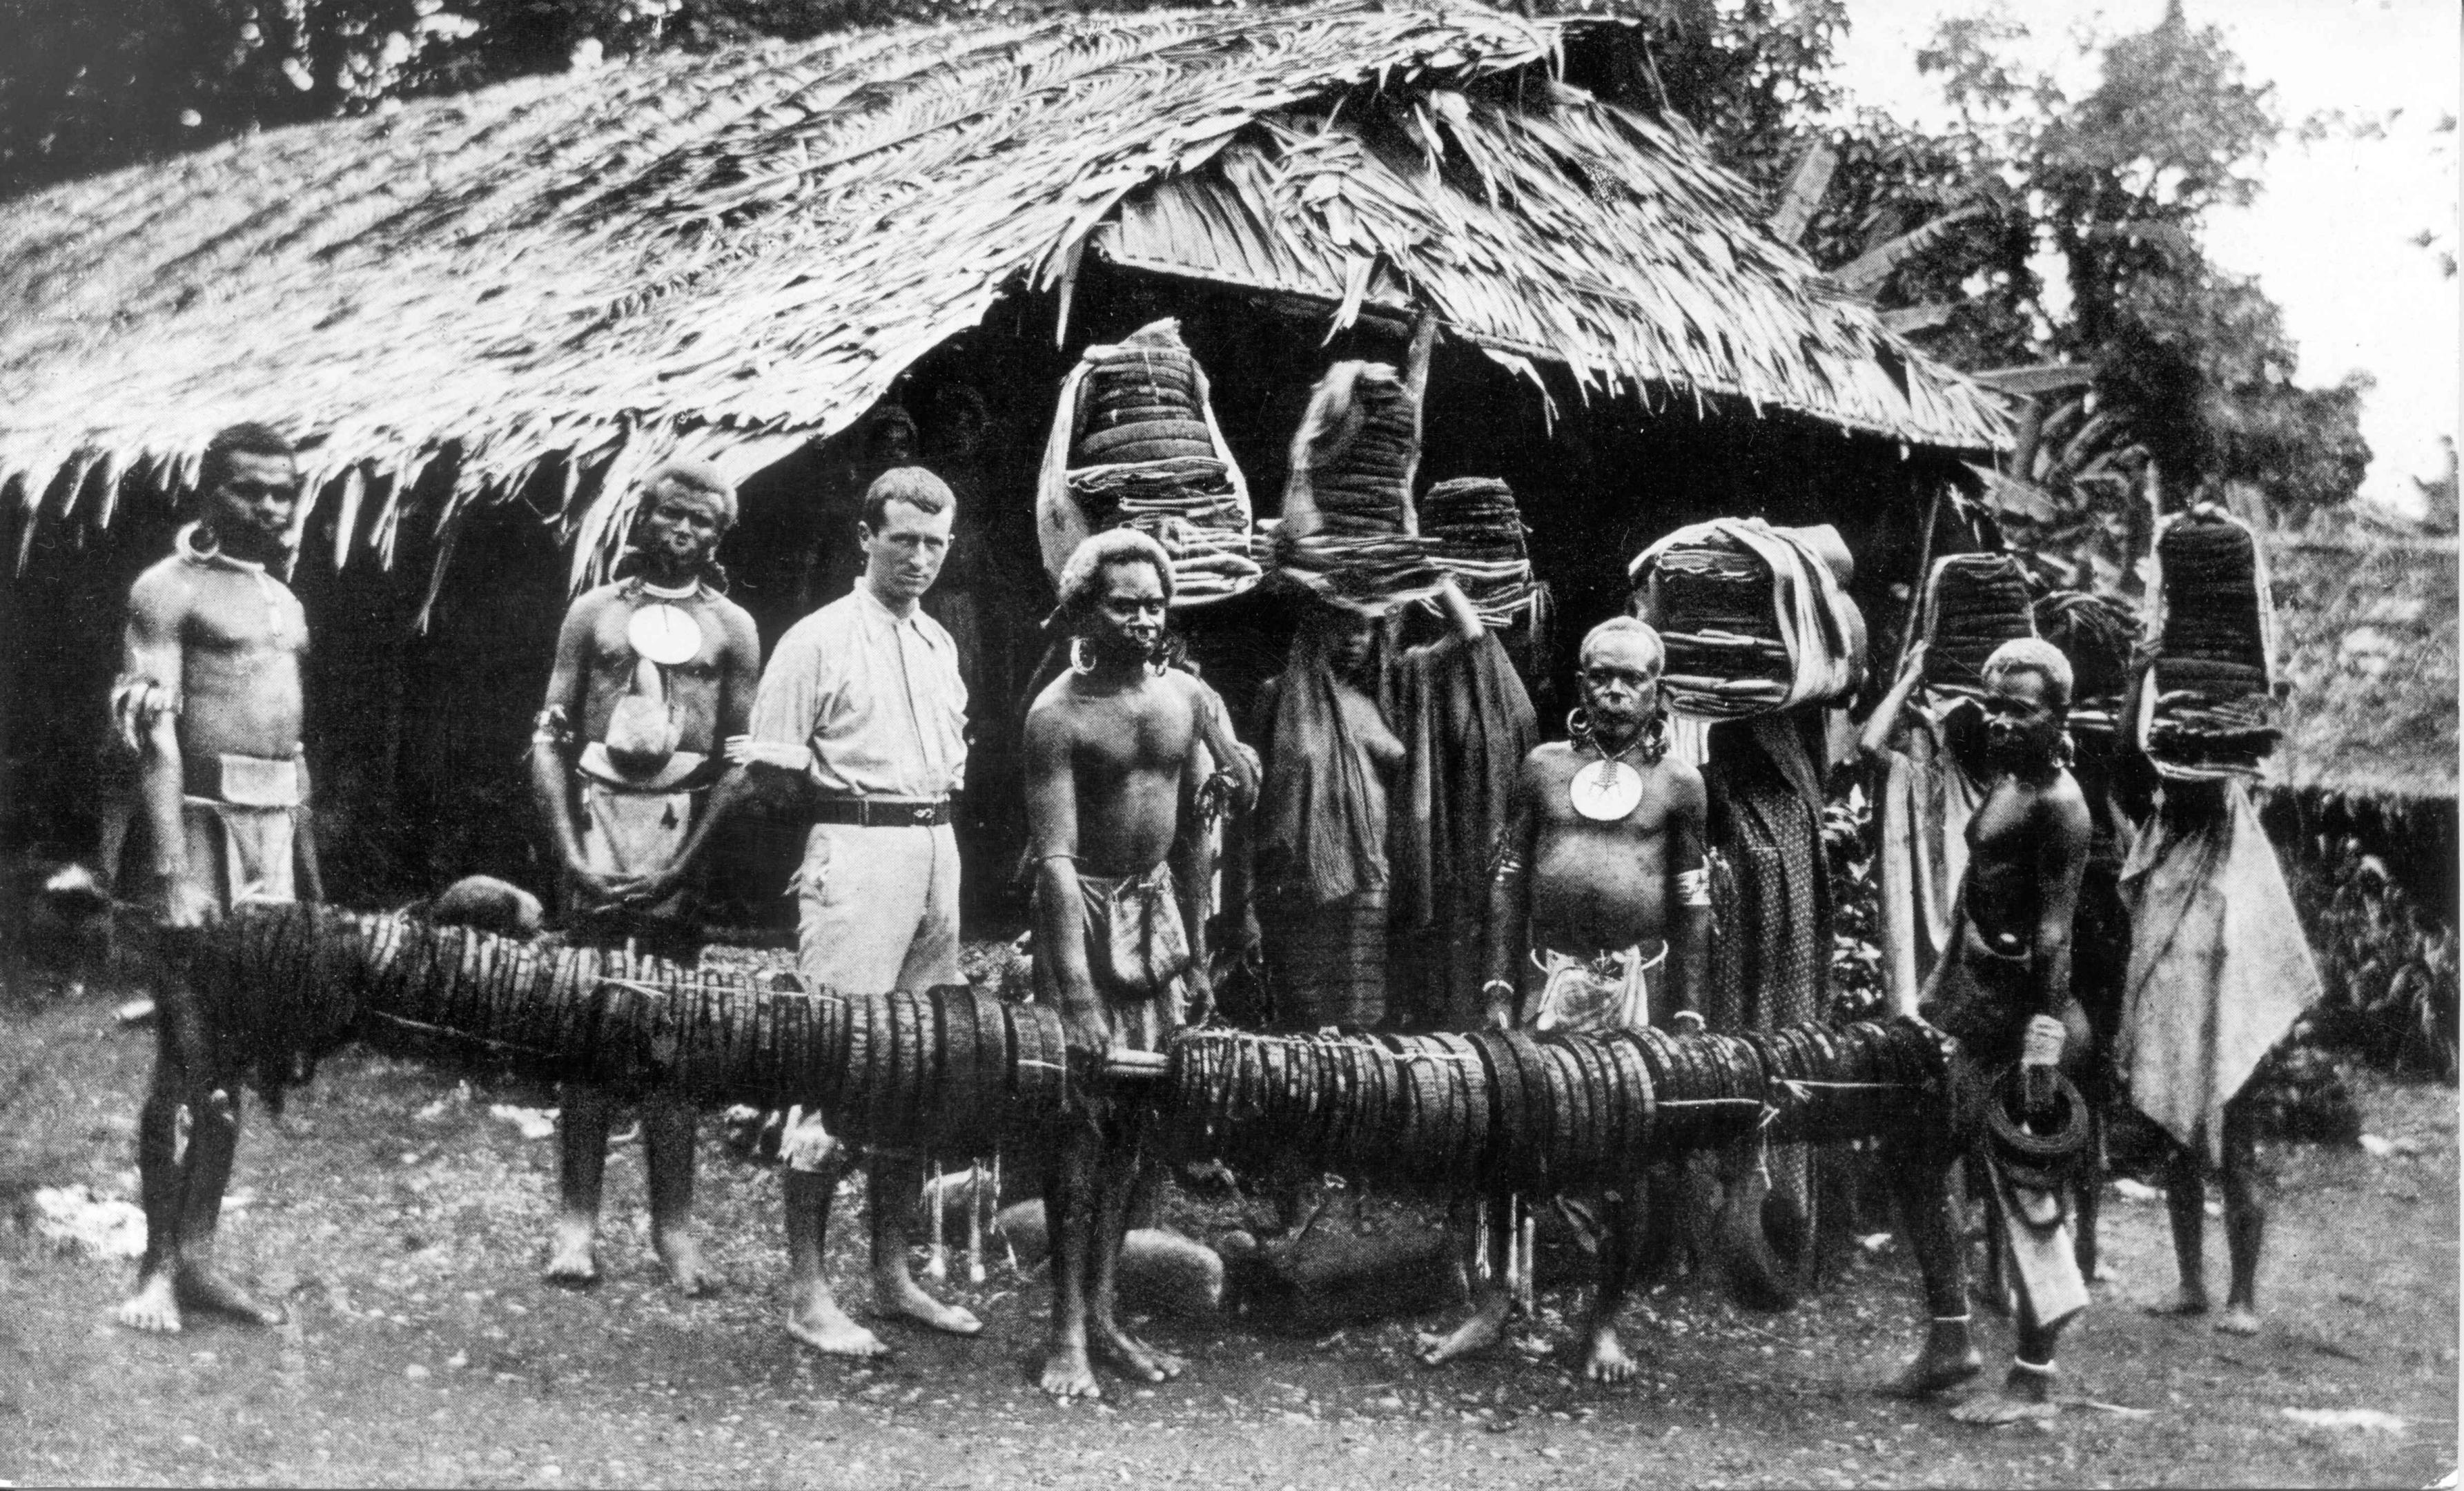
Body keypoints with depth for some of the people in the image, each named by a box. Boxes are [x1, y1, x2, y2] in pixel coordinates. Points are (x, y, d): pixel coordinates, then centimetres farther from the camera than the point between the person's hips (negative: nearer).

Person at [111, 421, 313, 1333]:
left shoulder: (284, 598, 18)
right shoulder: (169, 589, -4)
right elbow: (155, 738, -12)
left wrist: (310, 877, 16)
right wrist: (175, 875, -21)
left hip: (277, 827, 7)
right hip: (205, 822, -7)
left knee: (234, 1057, 8)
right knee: (184, 1055, -4)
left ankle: (198, 1257, 14)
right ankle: (157, 1266, 4)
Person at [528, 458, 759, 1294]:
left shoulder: (732, 629, 9)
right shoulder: (595, 613, 9)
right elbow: (550, 738, 6)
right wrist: (570, 850, -5)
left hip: (687, 826, 0)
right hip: (600, 816, 0)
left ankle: (674, 1227, 7)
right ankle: (577, 1224, 5)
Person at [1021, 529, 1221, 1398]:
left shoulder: (1184, 698, 5)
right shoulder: (1059, 714, -14)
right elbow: (1055, 858, -19)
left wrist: (1198, 955, 12)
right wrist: (1077, 993, -25)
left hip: (1158, 914, 6)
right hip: (1087, 914, -6)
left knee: (1130, 1126, 9)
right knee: (1079, 1123, -4)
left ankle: (1104, 1313, 17)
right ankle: (1068, 1333, 2)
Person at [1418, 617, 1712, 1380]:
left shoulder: (1678, 783, 4)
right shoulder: (1543, 767, 7)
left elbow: (1693, 905, 4)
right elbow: (1508, 881, 8)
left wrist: (1687, 1014, -1)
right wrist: (1500, 988, 1)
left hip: (1636, 981, -1)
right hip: (1548, 977, 1)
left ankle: (1605, 1323, 16)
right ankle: (1492, 1302, 12)